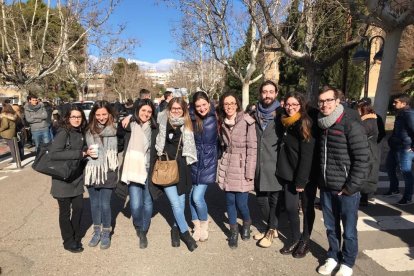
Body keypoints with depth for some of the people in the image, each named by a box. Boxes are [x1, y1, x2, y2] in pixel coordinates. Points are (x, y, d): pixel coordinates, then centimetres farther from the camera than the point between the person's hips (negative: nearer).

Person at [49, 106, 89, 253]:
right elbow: (54, 154, -26)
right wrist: (80, 153, -26)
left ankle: (76, 237, 33)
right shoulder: (63, 132, -16)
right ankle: (69, 242, 26)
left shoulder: (80, 133, 6)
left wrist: (87, 152, -2)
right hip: (63, 179, -6)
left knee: (79, 208, 12)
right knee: (65, 211, 9)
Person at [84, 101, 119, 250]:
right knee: (94, 204, 15)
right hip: (92, 171, 3)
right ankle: (96, 232, 34)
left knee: (105, 204, 2)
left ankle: (106, 234, 24)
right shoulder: (89, 130, 4)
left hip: (107, 171, -3)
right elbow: (85, 148, 15)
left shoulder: (114, 128, -6)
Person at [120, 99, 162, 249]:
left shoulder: (155, 129, 0)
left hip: (149, 172, 1)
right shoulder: (129, 127, -1)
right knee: (136, 205, -6)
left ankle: (143, 232, 31)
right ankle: (138, 226, 28)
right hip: (133, 171, -1)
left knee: (147, 203, 9)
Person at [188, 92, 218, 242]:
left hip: (208, 163, -3)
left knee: (197, 197, -7)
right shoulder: (191, 118, -3)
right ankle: (197, 227, 31)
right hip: (193, 163, 3)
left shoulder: (214, 117, -7)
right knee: (190, 196, 8)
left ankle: (204, 226, 22)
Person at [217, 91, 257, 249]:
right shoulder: (223, 123, 7)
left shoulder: (246, 121, -10)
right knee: (230, 200, 7)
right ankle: (234, 231, 28)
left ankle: (247, 224, 31)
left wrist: (250, 172, -14)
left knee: (241, 203, -2)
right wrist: (222, 162, 12)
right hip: (227, 166, 4)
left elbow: (252, 147, -11)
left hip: (242, 167, -4)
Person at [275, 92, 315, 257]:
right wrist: (282, 172, 4)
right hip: (288, 173, 6)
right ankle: (295, 240, 27)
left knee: (306, 208, 11)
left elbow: (307, 155, -19)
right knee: (290, 207, 10)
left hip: (304, 175, -6)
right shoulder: (283, 122, 5)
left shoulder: (305, 124, -15)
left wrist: (301, 180, -20)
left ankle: (305, 241, 28)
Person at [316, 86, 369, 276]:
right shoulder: (322, 125, 6)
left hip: (346, 189, -5)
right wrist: (320, 181, 9)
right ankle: (333, 256, 37)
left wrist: (351, 186, -15)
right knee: (331, 226, 18)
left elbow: (362, 159, -15)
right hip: (326, 187, 5)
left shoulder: (351, 125, -13)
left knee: (349, 230, 12)